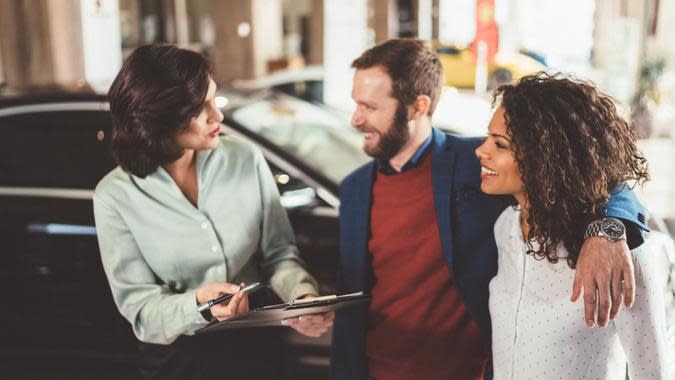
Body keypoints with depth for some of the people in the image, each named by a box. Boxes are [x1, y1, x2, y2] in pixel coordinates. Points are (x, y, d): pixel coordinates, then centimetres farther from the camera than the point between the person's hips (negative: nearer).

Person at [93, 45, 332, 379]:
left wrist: (304, 297, -23)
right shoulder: (116, 196, -17)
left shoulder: (246, 158, -10)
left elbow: (278, 254, -4)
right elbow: (139, 307, -15)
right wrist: (197, 305, -34)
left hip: (256, 343, 3)